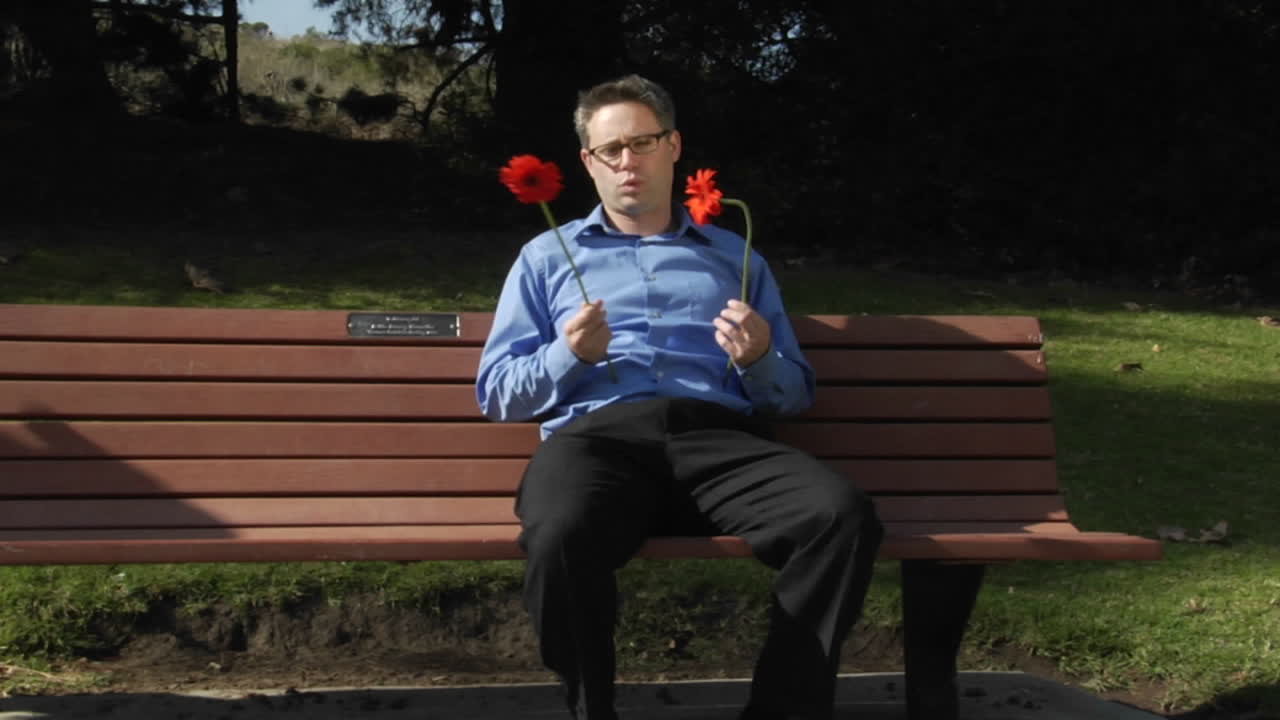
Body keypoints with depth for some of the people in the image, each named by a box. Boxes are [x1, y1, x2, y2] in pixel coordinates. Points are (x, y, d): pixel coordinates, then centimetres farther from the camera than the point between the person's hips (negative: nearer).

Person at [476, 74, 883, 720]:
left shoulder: (735, 257, 28)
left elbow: (796, 395, 22)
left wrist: (759, 362, -1)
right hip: (598, 433, -1)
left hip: (718, 437, 2)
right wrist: (568, 356, -3)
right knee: (560, 535, -39)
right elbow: (497, 394, 17)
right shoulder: (548, 256, 25)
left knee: (842, 516, -31)